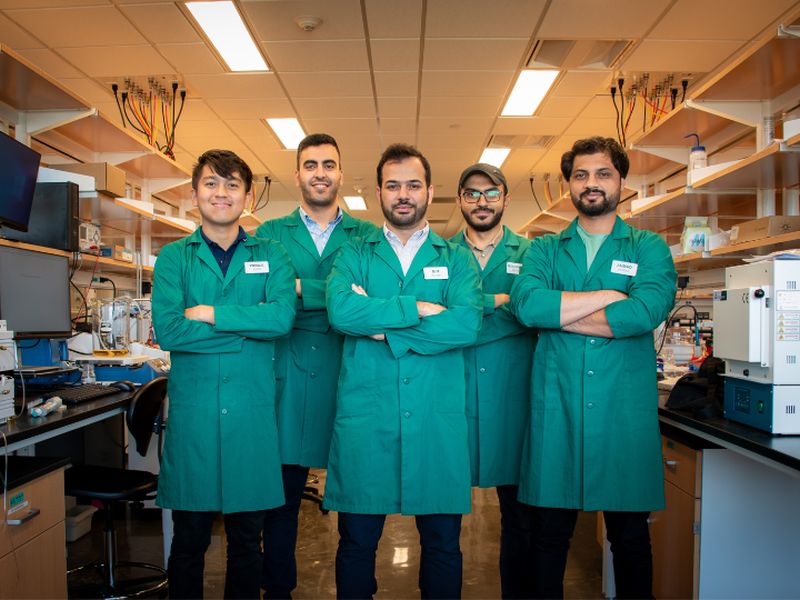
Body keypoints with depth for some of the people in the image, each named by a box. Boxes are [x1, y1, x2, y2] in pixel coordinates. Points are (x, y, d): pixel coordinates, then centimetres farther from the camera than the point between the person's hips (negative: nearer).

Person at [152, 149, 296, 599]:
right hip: (192, 412, 0)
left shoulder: (271, 255, 7)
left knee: (247, 540, 14)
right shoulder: (174, 257, 6)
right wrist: (249, 327, -10)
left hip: (252, 412, 1)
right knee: (189, 540, 12)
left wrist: (209, 314, -12)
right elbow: (168, 331, -10)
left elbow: (282, 316, -12)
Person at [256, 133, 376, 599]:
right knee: (282, 498, 8)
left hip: (351, 378, 0)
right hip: (289, 379, 1)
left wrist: (300, 290, -14)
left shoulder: (368, 236, 9)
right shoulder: (269, 235, 11)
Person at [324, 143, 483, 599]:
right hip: (365, 420, 0)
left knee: (442, 544, 13)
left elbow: (467, 323, -11)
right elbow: (340, 310, -13)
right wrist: (420, 308, -13)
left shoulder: (456, 259, 8)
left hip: (438, 422, 1)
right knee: (357, 542, 12)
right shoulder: (354, 256, 9)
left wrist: (382, 327, -11)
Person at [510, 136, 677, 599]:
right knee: (551, 534, 10)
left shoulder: (649, 248, 7)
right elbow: (527, 304, -12)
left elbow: (646, 312, -14)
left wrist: (559, 312, -9)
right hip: (557, 410, 1)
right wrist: (608, 295, -11)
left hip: (626, 412, 0)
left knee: (631, 535, 12)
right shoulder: (545, 250, 9)